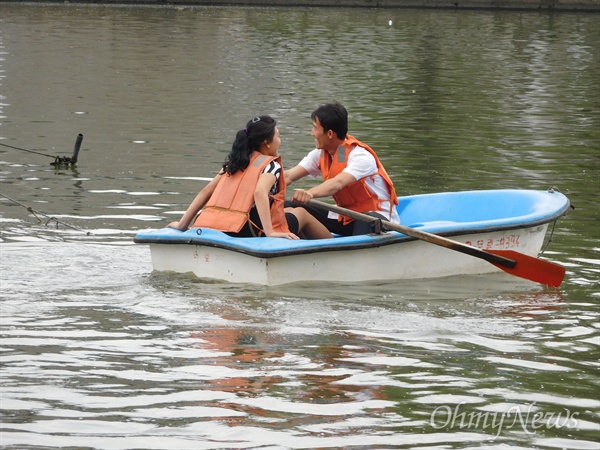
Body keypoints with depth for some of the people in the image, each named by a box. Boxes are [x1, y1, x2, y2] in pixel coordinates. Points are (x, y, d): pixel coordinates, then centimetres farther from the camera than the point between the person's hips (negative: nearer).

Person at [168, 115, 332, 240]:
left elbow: (206, 192, 16)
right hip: (242, 232, -7)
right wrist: (270, 232, -23)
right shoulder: (271, 164, 0)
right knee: (301, 215, 19)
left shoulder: (233, 162, 20)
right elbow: (260, 192, -18)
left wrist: (182, 224, 16)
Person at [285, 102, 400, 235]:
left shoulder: (361, 156, -22)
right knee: (289, 208, -6)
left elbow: (338, 183, -41)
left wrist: (310, 193, -59)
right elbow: (288, 177, -3)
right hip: (344, 217, 8)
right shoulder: (321, 155, 3)